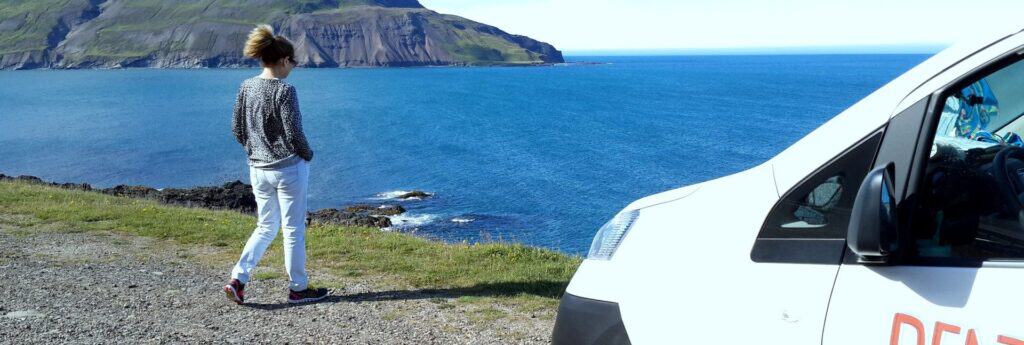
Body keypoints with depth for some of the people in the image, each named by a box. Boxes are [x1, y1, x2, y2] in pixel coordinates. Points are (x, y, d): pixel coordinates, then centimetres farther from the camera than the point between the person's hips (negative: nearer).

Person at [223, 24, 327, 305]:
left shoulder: (246, 87, 3)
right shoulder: (284, 90, -17)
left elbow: (237, 129, 8)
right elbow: (294, 134, -18)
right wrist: (307, 154, 0)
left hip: (258, 169, 6)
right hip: (289, 168, -6)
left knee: (265, 227, 19)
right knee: (293, 229, 7)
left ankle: (238, 279, 8)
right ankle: (298, 289, 18)